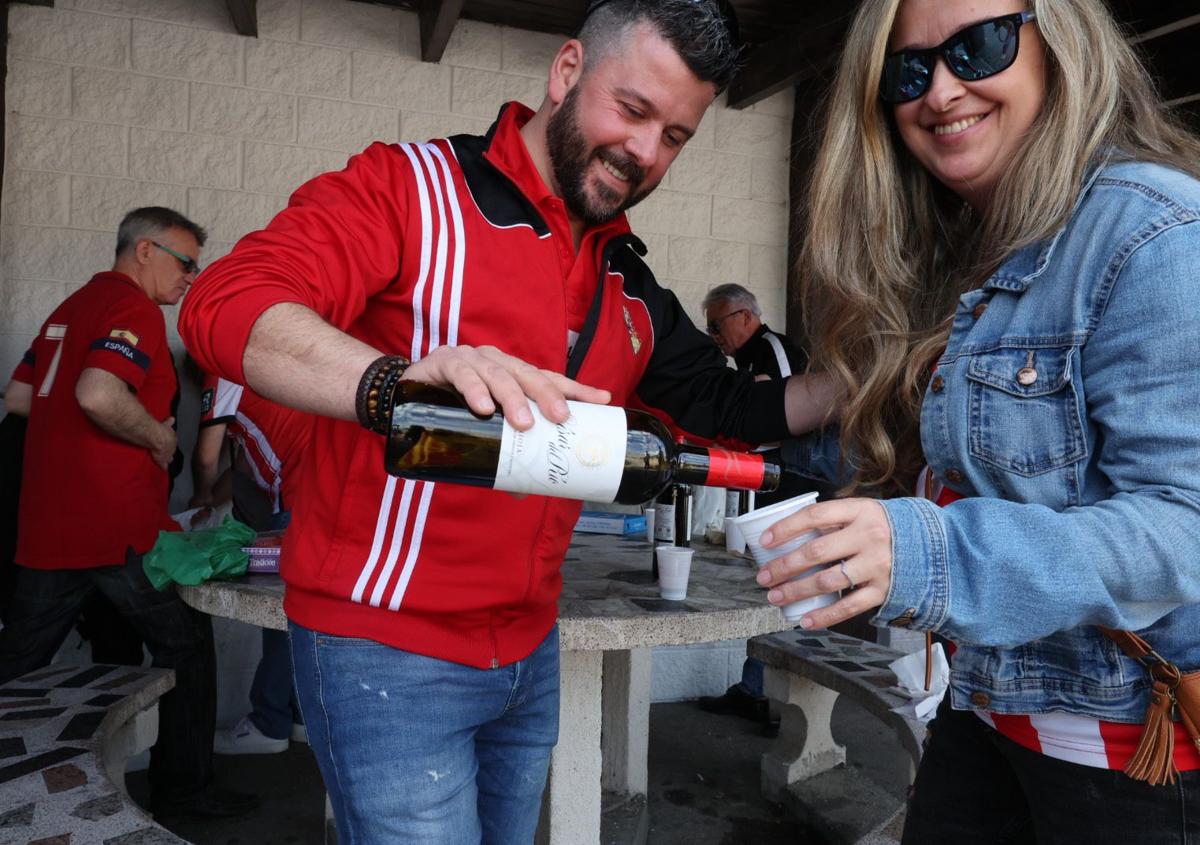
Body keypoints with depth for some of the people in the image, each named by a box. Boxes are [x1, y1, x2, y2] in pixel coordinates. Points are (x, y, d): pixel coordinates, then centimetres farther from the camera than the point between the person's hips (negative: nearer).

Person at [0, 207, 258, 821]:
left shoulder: (70, 307, 18)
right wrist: (158, 437, -12)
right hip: (121, 529, -8)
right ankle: (183, 788, 18)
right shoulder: (135, 308, -11)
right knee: (185, 649, 8)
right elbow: (99, 395, -27)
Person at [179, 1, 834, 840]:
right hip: (387, 651, -6)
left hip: (532, 653, 7)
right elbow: (227, 307, -24)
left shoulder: (632, 287, 9)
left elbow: (726, 408, 14)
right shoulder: (410, 187, -11)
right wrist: (398, 381, -42)